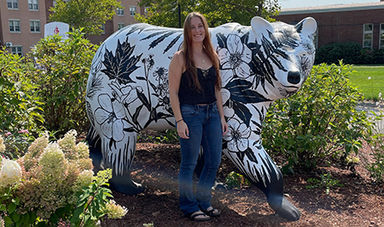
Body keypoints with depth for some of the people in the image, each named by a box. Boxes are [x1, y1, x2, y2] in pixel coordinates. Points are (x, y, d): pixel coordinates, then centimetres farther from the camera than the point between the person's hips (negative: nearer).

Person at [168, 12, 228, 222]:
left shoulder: (212, 56, 10)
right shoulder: (180, 58, -7)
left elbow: (216, 90, 13)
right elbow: (173, 92, -9)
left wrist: (221, 117, 10)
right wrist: (179, 120, -15)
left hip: (212, 112, 6)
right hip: (190, 113, -6)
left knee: (214, 161, 10)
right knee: (189, 163, 3)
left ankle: (204, 201, 29)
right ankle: (189, 206, 21)